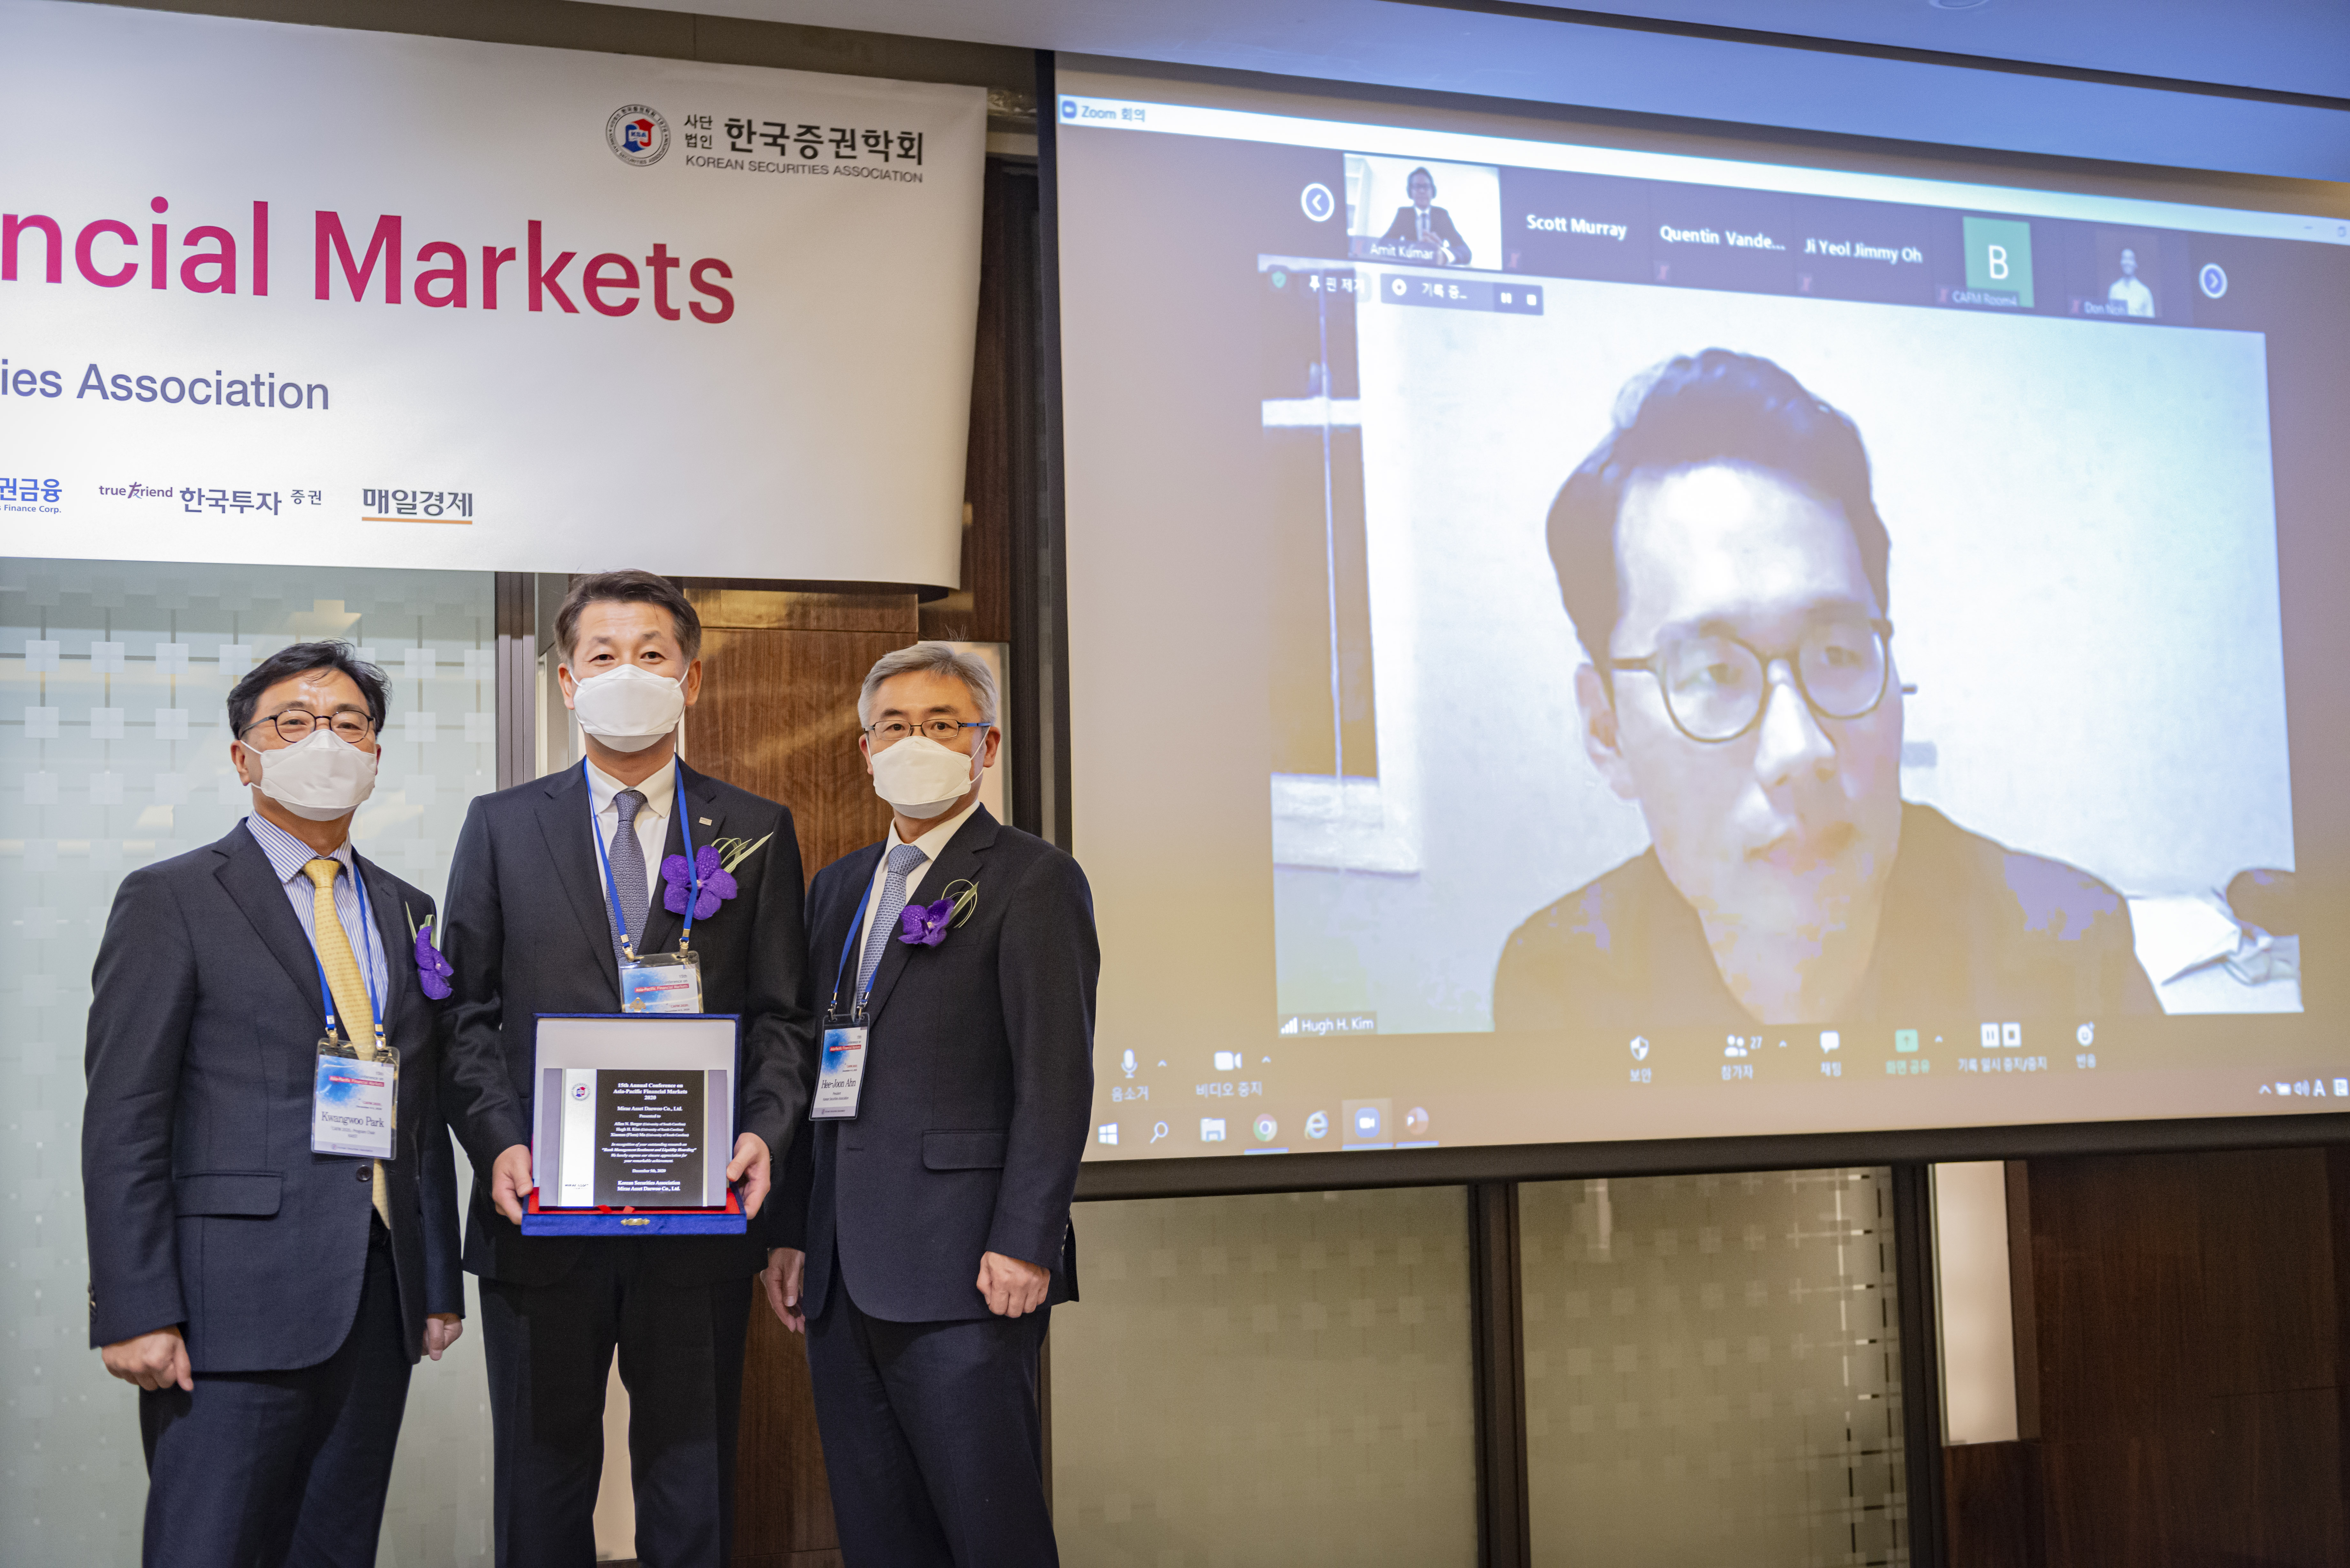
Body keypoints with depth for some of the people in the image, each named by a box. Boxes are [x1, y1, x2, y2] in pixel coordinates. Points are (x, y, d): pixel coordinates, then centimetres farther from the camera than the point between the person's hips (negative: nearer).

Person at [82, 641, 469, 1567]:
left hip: (377, 1307, 5)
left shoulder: (408, 914, 16)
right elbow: (124, 1118, -6)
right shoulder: (170, 900, -1)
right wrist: (135, 1312, -13)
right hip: (236, 1305, -5)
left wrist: (440, 1286, 13)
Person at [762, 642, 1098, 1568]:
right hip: (844, 1279, 7)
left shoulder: (1032, 879, -3)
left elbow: (1056, 1075, -10)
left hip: (964, 1276, -7)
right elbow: (811, 1068, 19)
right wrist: (790, 1234, 13)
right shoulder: (839, 886, 19)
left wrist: (1024, 1245, -17)